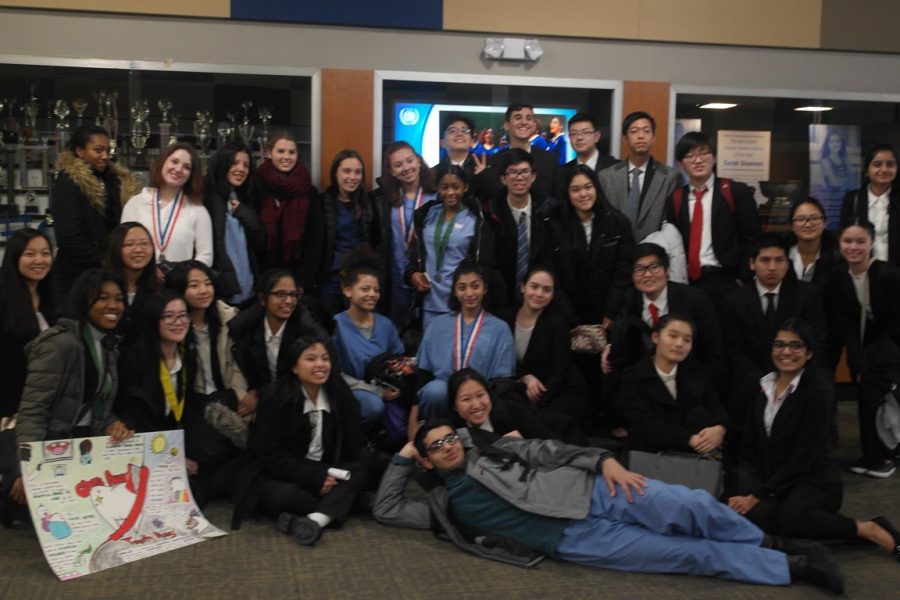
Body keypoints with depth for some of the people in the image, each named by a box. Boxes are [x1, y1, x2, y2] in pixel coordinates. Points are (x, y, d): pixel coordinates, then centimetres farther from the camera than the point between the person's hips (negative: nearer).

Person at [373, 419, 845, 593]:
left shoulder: (487, 446, 17)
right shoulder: (445, 503, 14)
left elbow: (548, 450, 11)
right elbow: (386, 510, 6)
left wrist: (603, 460, -4)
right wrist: (401, 459, 7)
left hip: (587, 490, 2)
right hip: (572, 539, -2)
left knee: (691, 506, -18)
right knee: (689, 553, -11)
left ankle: (771, 544, 4)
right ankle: (792, 568, -4)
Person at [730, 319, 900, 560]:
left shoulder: (818, 390, -12)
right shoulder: (764, 386, 7)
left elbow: (803, 458, -16)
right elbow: (750, 446, 10)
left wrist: (757, 496, -18)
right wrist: (746, 489, -7)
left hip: (813, 480, -4)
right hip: (770, 477, 5)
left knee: (790, 516, -39)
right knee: (757, 514, -31)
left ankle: (870, 530, -21)